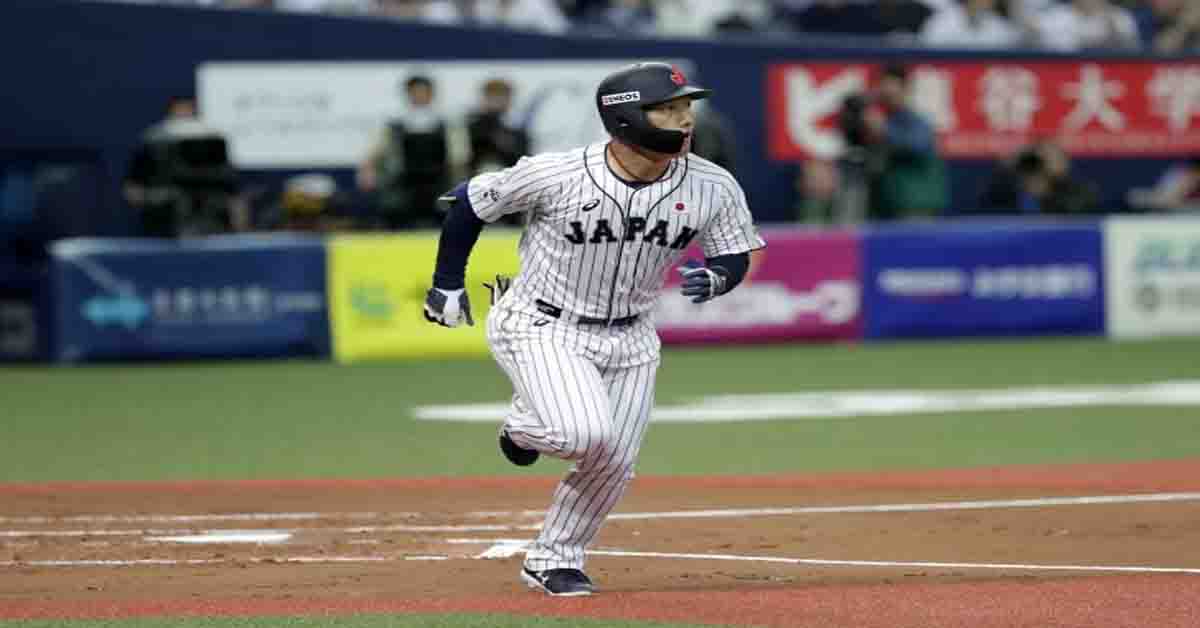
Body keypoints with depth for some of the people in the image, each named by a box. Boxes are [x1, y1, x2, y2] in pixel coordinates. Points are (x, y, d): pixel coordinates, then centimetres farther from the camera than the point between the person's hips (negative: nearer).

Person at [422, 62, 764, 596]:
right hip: (541, 330, -5)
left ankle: (553, 561, 25)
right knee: (584, 433, -25)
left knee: (612, 463, 2)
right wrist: (447, 285, -1)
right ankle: (525, 426, 10)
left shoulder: (714, 188, -13)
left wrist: (715, 278, -23)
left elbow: (734, 257, 2)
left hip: (630, 338, 5)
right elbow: (470, 201, -8)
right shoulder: (554, 175, -23)